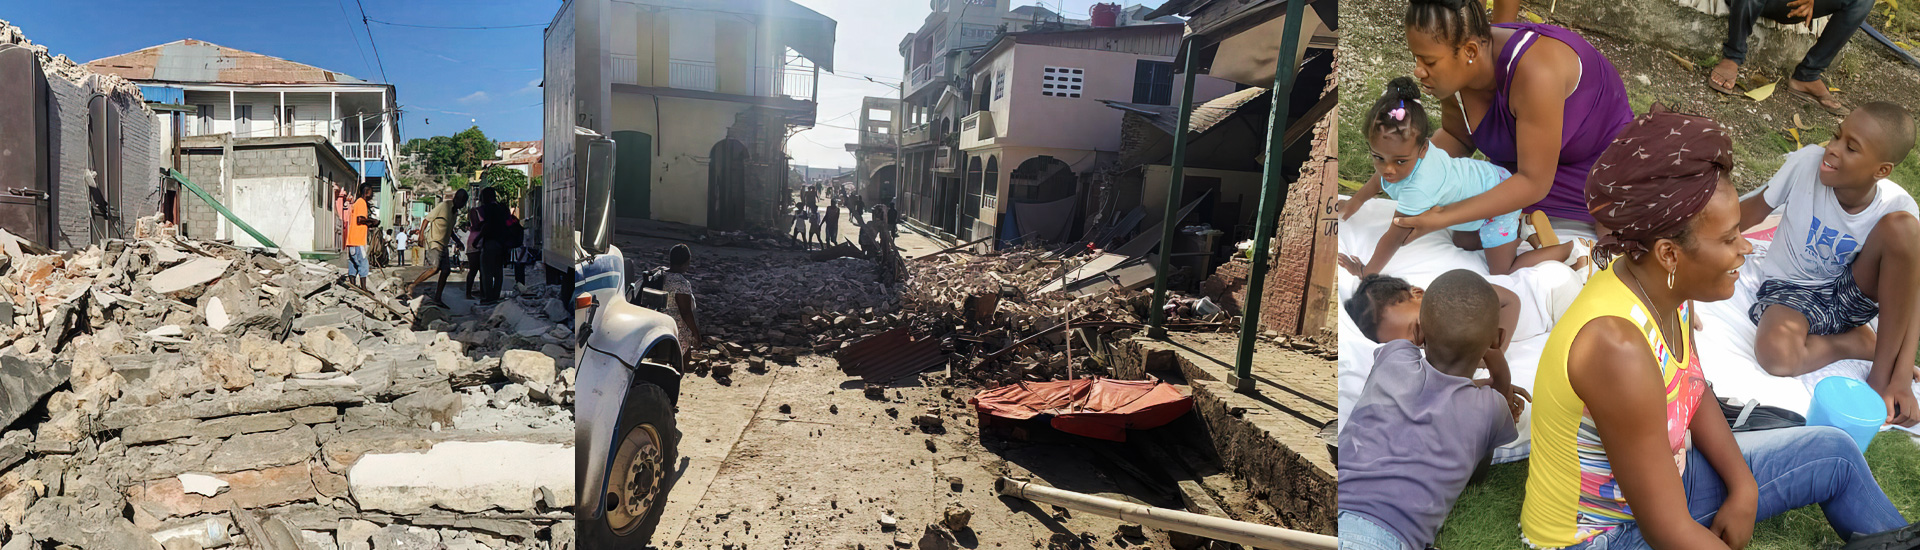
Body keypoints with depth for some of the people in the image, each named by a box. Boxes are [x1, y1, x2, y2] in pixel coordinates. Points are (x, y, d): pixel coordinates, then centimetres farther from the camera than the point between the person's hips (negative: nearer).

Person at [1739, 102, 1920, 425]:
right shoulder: (1807, 162, -18)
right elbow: (1756, 208, -4)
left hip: (1852, 294, 2)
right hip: (1791, 289, -2)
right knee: (1774, 352, -38)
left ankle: (1882, 369, -18)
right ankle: (1860, 342, 0)